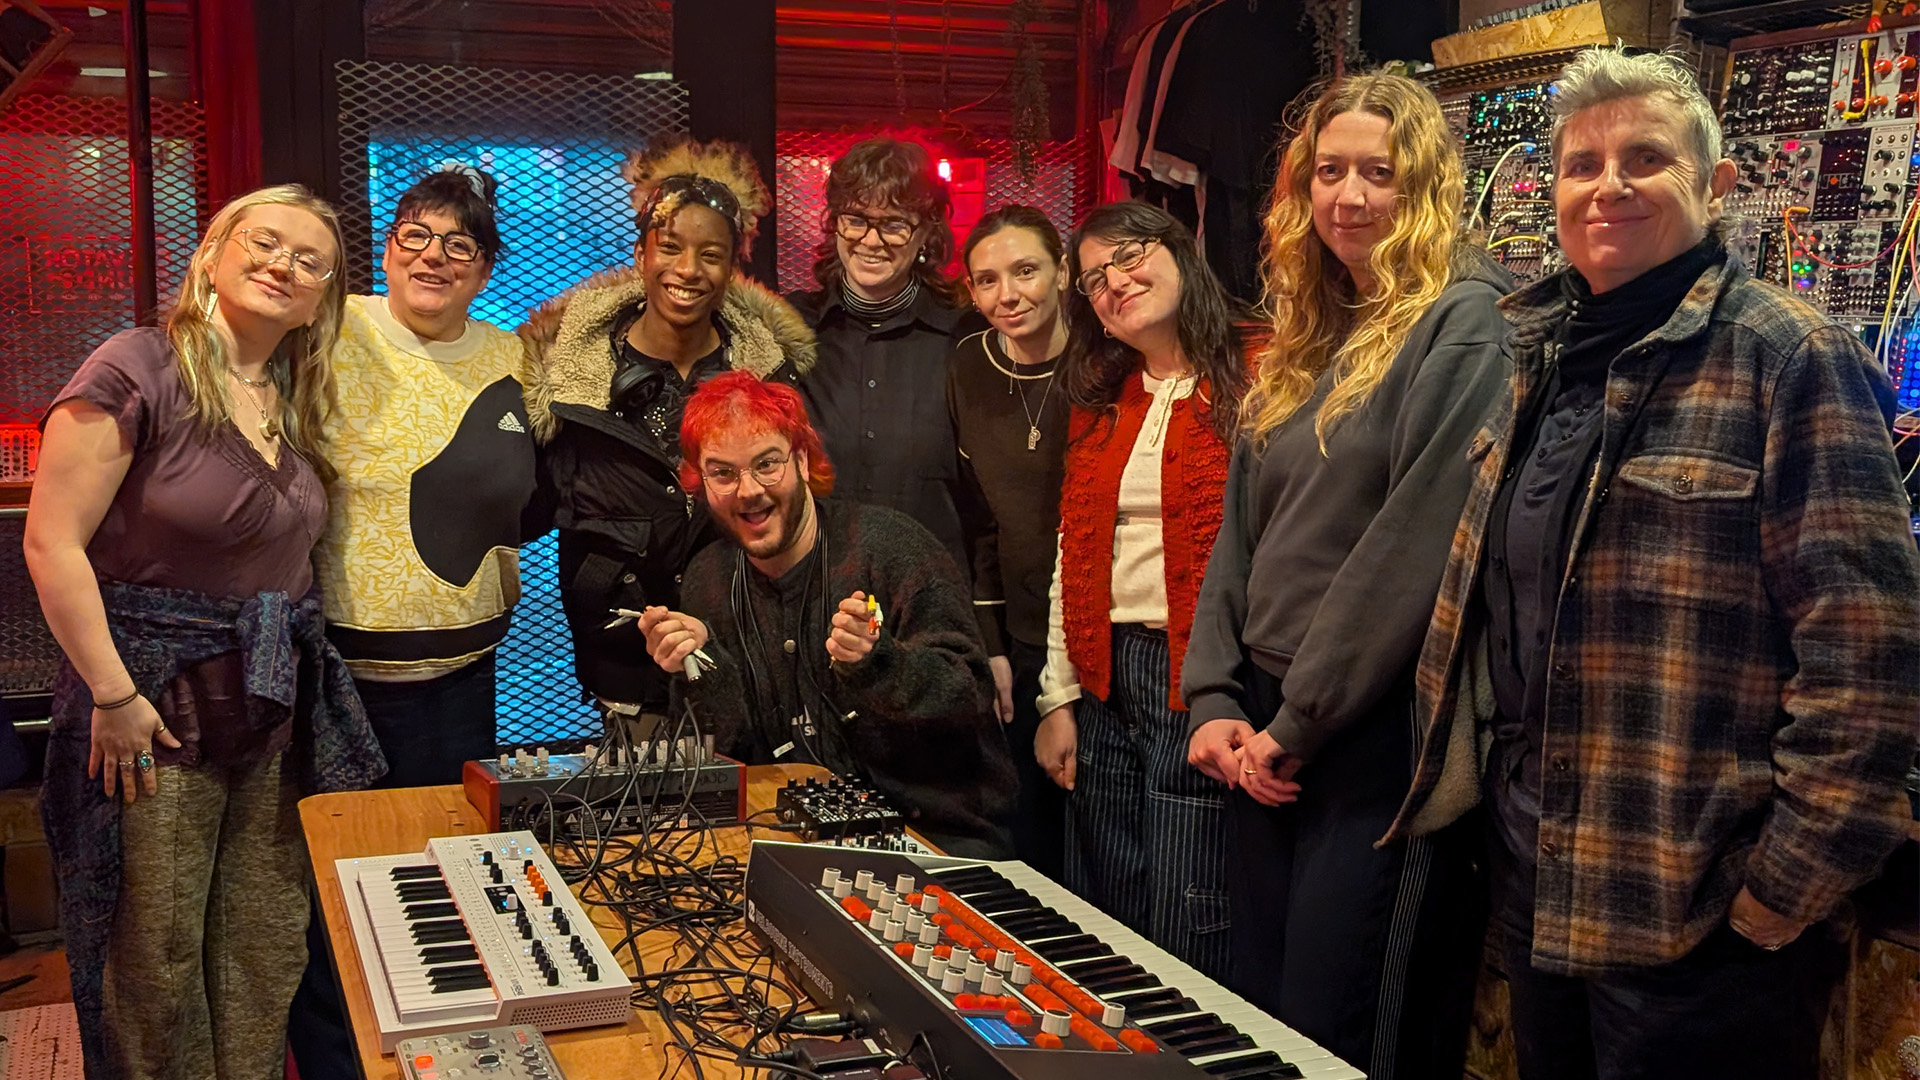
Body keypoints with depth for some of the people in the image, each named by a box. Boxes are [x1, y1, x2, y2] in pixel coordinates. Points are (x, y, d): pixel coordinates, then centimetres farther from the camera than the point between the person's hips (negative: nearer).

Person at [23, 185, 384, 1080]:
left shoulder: (296, 401, 9)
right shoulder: (139, 369, -13)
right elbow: (53, 544, -15)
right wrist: (112, 694, -17)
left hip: (275, 710, 6)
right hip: (157, 707, -6)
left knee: (266, 954, 13)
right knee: (157, 962, 5)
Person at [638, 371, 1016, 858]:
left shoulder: (892, 544, -11)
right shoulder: (706, 583, 5)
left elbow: (970, 703, -14)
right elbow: (735, 746, 4)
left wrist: (876, 660, -31)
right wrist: (703, 666, -13)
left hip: (941, 831, -4)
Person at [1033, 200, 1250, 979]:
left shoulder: (1251, 385, -6)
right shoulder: (1101, 405, 15)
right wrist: (1058, 698, 11)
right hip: (1107, 677, 7)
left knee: (1187, 944, -1)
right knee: (1101, 937, 14)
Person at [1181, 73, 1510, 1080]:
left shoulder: (1465, 323, -10)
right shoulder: (1303, 340, 15)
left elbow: (1416, 543, -17)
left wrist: (1299, 723, -14)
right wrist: (1213, 701, 3)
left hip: (1381, 734, -7)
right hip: (1268, 736, 8)